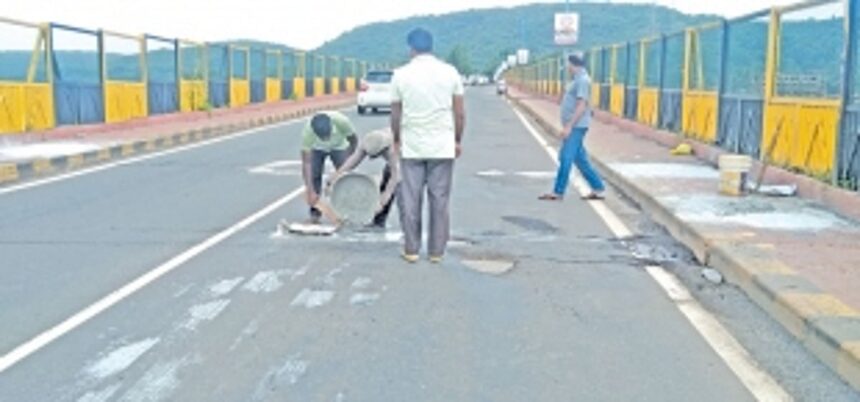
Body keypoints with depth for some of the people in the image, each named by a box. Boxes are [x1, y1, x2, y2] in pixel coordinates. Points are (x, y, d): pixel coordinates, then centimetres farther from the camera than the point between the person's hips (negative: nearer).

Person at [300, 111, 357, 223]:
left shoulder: (342, 121, -40)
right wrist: (310, 191, -45)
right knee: (314, 175, -14)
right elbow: (306, 163, -40)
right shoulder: (308, 131, -40)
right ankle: (315, 213, 0)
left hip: (339, 147, 1)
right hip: (317, 149, 0)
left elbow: (353, 141, -19)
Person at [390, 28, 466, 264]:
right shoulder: (450, 72, 0)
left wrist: (396, 140, 18)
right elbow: (459, 113, 1)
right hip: (443, 147, 1)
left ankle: (411, 250, 13)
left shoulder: (401, 74, -2)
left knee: (410, 200, 8)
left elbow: (396, 115, 3)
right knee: (440, 200, 6)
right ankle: (436, 251, 11)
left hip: (411, 147, 0)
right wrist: (458, 140, 13)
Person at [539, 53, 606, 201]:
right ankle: (598, 189, 18)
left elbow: (581, 106, -21)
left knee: (566, 159, -7)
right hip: (574, 127, 10)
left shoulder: (583, 80, -14)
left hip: (576, 127, -10)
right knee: (580, 159, 12)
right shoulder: (577, 80, 17)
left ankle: (558, 192, -2)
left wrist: (568, 126, -23)